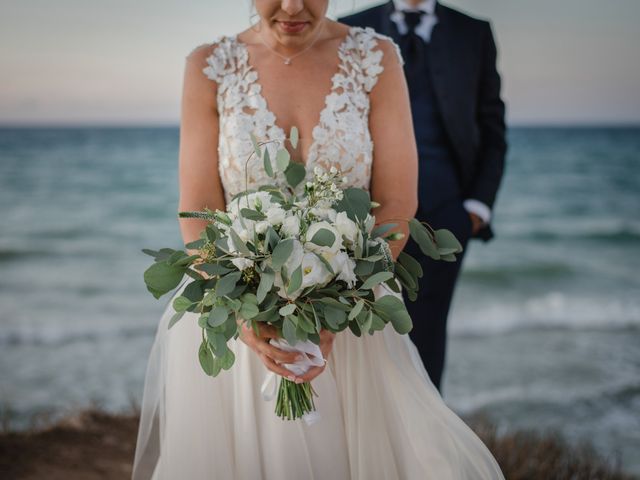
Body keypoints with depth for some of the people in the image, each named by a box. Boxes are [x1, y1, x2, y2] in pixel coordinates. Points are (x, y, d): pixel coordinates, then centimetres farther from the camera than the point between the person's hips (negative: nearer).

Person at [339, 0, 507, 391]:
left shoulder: (473, 33, 11)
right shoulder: (352, 31, 9)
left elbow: (493, 130, 10)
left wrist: (479, 205, 0)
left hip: (443, 211, 0)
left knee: (425, 333, 3)